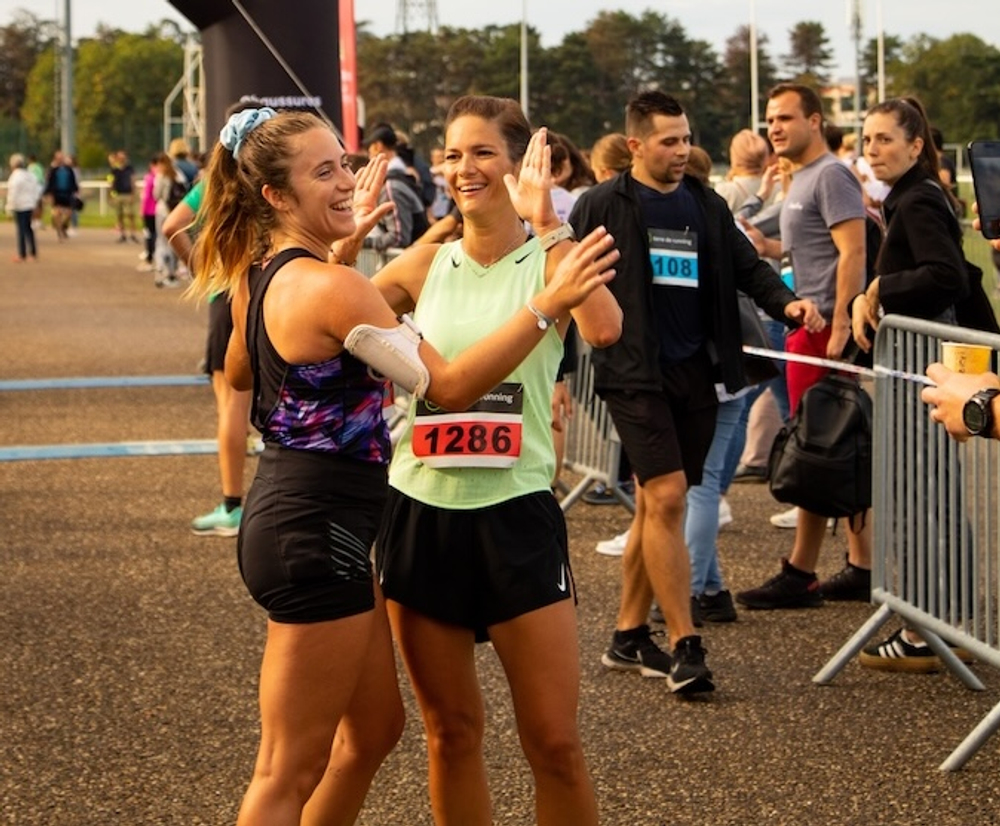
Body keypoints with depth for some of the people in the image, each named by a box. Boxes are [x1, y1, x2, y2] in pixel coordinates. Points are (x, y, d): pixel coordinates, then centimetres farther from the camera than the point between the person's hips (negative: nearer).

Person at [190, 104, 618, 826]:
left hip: (287, 514, 10)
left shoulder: (256, 275, 7)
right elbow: (449, 386, -23)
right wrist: (548, 303, -24)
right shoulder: (333, 287, -21)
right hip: (318, 530, -10)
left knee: (376, 727, 22)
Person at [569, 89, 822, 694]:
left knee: (657, 504, 10)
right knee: (666, 497, -14)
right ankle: (685, 647, -11)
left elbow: (746, 265, 14)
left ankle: (629, 637, 21)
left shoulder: (706, 206, 12)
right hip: (635, 373, -5)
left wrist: (785, 301, -7)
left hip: (695, 373, 5)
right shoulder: (602, 207, -3)